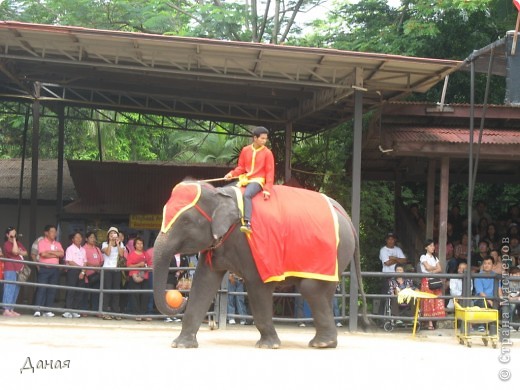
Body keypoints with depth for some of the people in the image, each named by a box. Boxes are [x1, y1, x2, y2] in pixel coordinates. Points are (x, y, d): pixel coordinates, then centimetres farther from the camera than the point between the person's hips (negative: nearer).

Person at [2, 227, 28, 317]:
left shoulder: (18, 243, 19)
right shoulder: (7, 244, -6)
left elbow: (25, 252, 15)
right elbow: (15, 251, -20)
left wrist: (19, 252, -5)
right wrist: (14, 240, -12)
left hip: (19, 270, 8)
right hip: (10, 270, -8)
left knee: (16, 290, 7)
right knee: (10, 289, -12)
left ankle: (11, 309, 11)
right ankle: (6, 310, -14)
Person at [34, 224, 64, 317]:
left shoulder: (57, 244, 15)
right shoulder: (42, 242, 0)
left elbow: (62, 254, -1)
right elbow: (43, 254, -14)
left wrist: (50, 252, -10)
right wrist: (55, 255, -3)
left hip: (55, 269, 5)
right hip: (44, 268, -5)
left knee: (52, 290, 2)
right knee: (42, 289, -9)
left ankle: (48, 310, 5)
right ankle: (37, 310, -11)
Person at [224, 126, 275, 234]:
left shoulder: (267, 153, -4)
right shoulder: (245, 150, 5)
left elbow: (270, 172, -5)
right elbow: (241, 167, 11)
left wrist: (267, 189, -13)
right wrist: (232, 174, -9)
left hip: (257, 180, -5)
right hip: (244, 178, 5)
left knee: (247, 194, -35)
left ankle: (247, 223, -44)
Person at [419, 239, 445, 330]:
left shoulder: (435, 258, 19)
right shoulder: (423, 257, 2)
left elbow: (440, 269, 6)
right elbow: (427, 267, -12)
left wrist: (433, 271, -11)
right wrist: (436, 268, 5)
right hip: (426, 280, -5)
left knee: (437, 301, -4)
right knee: (428, 301, -9)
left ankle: (433, 321, -3)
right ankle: (430, 323, -10)